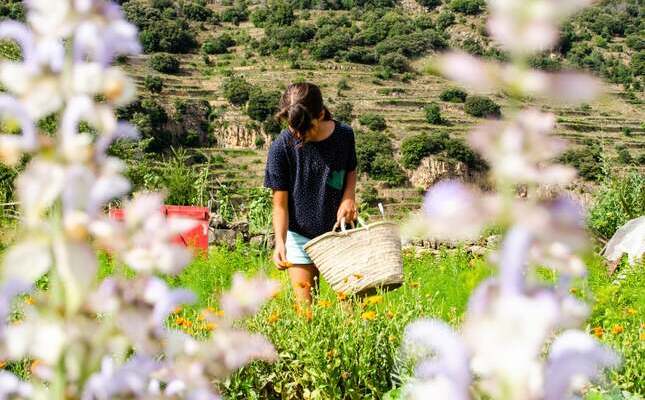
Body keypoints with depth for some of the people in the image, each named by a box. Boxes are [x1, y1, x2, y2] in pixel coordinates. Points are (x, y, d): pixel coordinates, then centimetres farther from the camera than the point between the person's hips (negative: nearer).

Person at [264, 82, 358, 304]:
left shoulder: (344, 135, -7)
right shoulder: (281, 147, -15)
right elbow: (280, 203, -12)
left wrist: (349, 198, -7)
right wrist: (279, 242, -25)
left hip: (337, 231, 2)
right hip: (299, 237, -2)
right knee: (304, 303, -3)